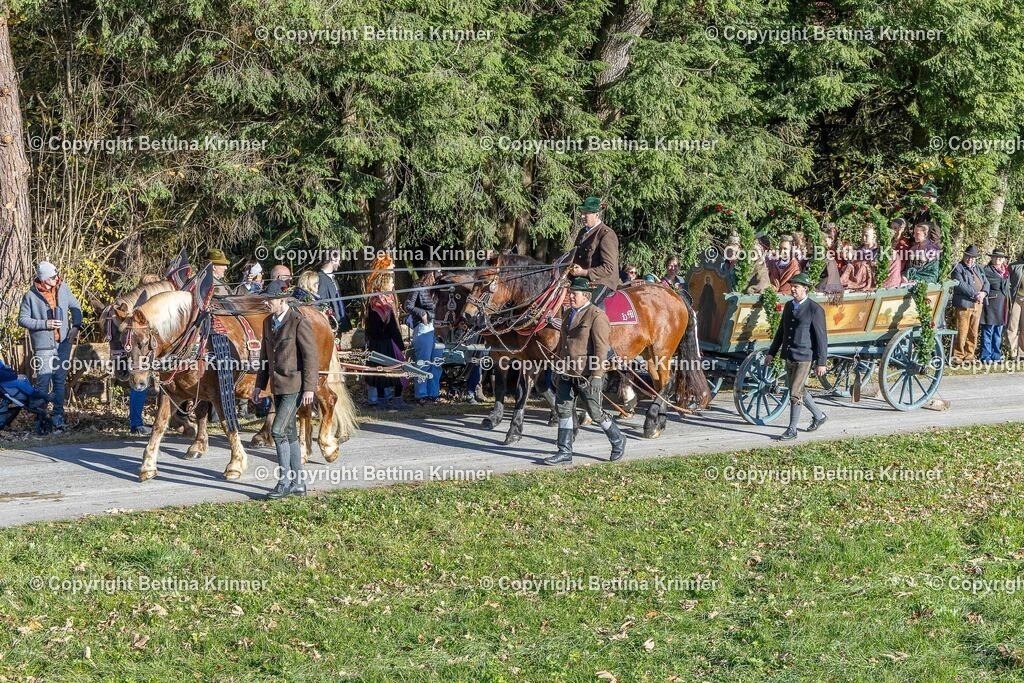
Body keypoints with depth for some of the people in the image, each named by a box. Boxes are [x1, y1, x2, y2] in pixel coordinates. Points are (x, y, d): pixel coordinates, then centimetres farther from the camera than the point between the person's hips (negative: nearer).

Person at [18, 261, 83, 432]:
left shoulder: (63, 288, 1)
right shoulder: (31, 296, -10)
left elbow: (76, 307, 14)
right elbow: (23, 319, -5)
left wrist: (76, 326, 0)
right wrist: (45, 324, -15)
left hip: (63, 344, 4)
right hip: (43, 346, -4)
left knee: (60, 381, 9)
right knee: (43, 382, -4)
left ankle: (58, 416, 16)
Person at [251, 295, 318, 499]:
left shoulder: (299, 323, -14)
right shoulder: (268, 322, 9)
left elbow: (311, 357, -14)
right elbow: (265, 355, 17)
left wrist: (309, 389, -17)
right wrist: (259, 385, 14)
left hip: (294, 386, -8)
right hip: (278, 386, 8)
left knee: (278, 431, -13)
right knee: (289, 433, 11)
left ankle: (285, 481, -5)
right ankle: (298, 483, 18)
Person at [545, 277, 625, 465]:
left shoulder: (596, 316, -14)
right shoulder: (568, 314, 13)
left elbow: (601, 349, -18)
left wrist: (597, 376, -22)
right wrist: (559, 365, 24)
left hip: (586, 376, -8)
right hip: (566, 373, 8)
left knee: (595, 413, 2)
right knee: (563, 410, 5)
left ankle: (618, 441, 24)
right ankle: (565, 452, 11)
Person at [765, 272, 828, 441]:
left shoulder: (815, 309, -11)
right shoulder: (788, 306, 10)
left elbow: (821, 337, -10)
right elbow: (781, 331, 19)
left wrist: (821, 362, -13)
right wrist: (772, 353, 17)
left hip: (804, 357, -8)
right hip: (788, 356, 8)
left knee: (795, 393, -7)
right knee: (799, 390, 17)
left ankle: (792, 430, 1)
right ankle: (818, 416, 36)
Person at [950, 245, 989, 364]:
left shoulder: (978, 268, 20)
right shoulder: (958, 268, -2)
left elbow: (986, 282, 16)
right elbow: (961, 285, -14)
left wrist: (983, 293, -6)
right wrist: (974, 295, -17)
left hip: (977, 305, 7)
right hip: (964, 304, -7)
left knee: (973, 333, 9)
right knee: (962, 332, -8)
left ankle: (969, 355, 16)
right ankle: (958, 356, -3)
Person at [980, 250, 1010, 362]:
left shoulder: (1006, 271, 17)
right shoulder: (986, 270, -5)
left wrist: (1008, 304, 17)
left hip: (1003, 305, 7)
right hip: (991, 304, -7)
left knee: (998, 332, 10)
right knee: (988, 331, -7)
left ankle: (996, 356, 16)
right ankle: (986, 356, -4)